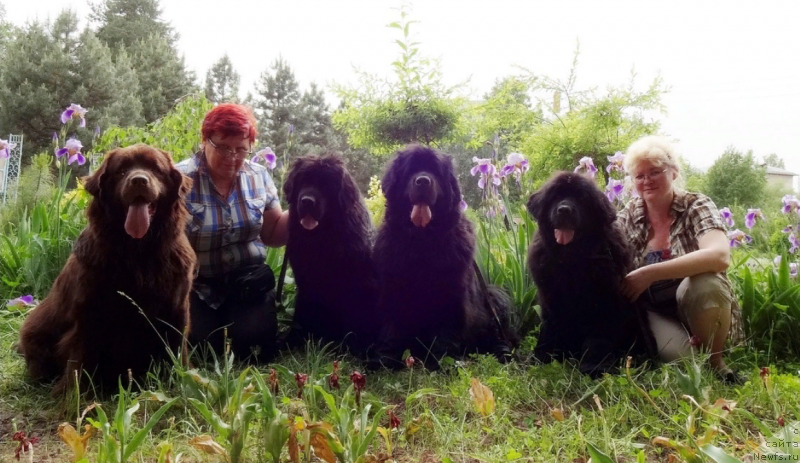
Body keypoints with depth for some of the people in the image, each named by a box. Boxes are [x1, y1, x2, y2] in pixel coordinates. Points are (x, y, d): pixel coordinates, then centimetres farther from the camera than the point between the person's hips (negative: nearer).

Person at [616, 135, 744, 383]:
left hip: (698, 307, 0)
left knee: (705, 283, -34)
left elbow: (720, 255, -30)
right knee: (675, 354, -33)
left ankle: (714, 359, -9)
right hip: (654, 312, 0)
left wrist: (650, 273, -36)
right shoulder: (628, 216, -1)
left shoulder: (696, 206, -11)